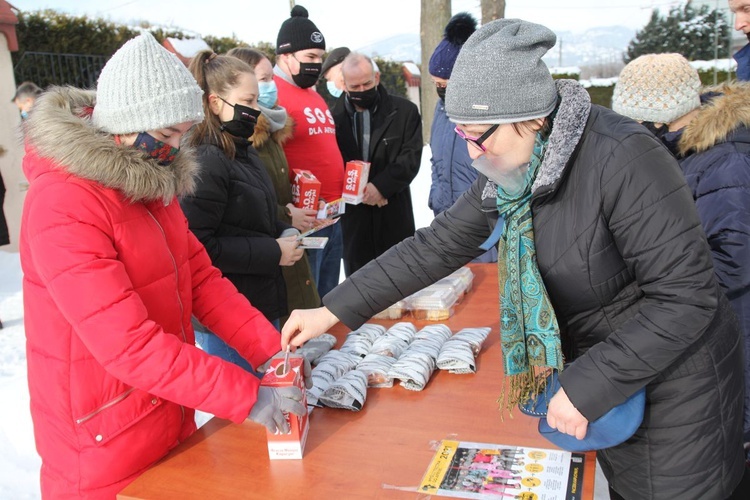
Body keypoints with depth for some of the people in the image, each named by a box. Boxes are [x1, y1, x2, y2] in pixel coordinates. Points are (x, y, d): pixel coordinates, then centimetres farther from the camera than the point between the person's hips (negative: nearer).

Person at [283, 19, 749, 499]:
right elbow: (438, 244, -1)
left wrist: (586, 387, -25)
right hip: (603, 377, 6)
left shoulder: (621, 158, -27)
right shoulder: (513, 171, -4)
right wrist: (334, 310, -4)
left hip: (673, 383, -6)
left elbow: (688, 297, -26)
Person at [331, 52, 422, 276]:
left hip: (394, 216, 0)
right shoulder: (334, 114, 0)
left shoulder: (404, 110, 1)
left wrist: (381, 186, -16)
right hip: (352, 216, 1)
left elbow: (411, 157, -5)